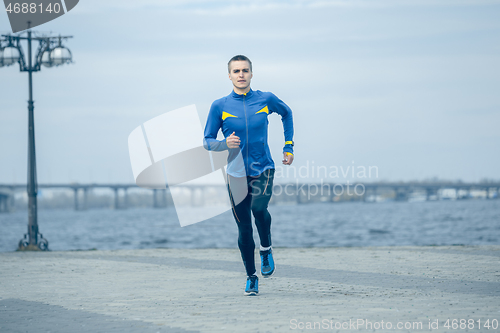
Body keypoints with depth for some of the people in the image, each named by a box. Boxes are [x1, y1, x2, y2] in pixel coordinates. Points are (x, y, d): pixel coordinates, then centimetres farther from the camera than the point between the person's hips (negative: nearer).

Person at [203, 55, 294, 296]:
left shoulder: (266, 100, 0)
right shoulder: (220, 106, -2)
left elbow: (286, 113, 21)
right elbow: (207, 142, 3)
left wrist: (288, 147, 16)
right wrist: (225, 144, -18)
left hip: (263, 169, -1)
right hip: (236, 173, 1)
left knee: (259, 208, -28)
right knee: (244, 228, 2)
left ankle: (266, 249, 0)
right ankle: (251, 278, 18)